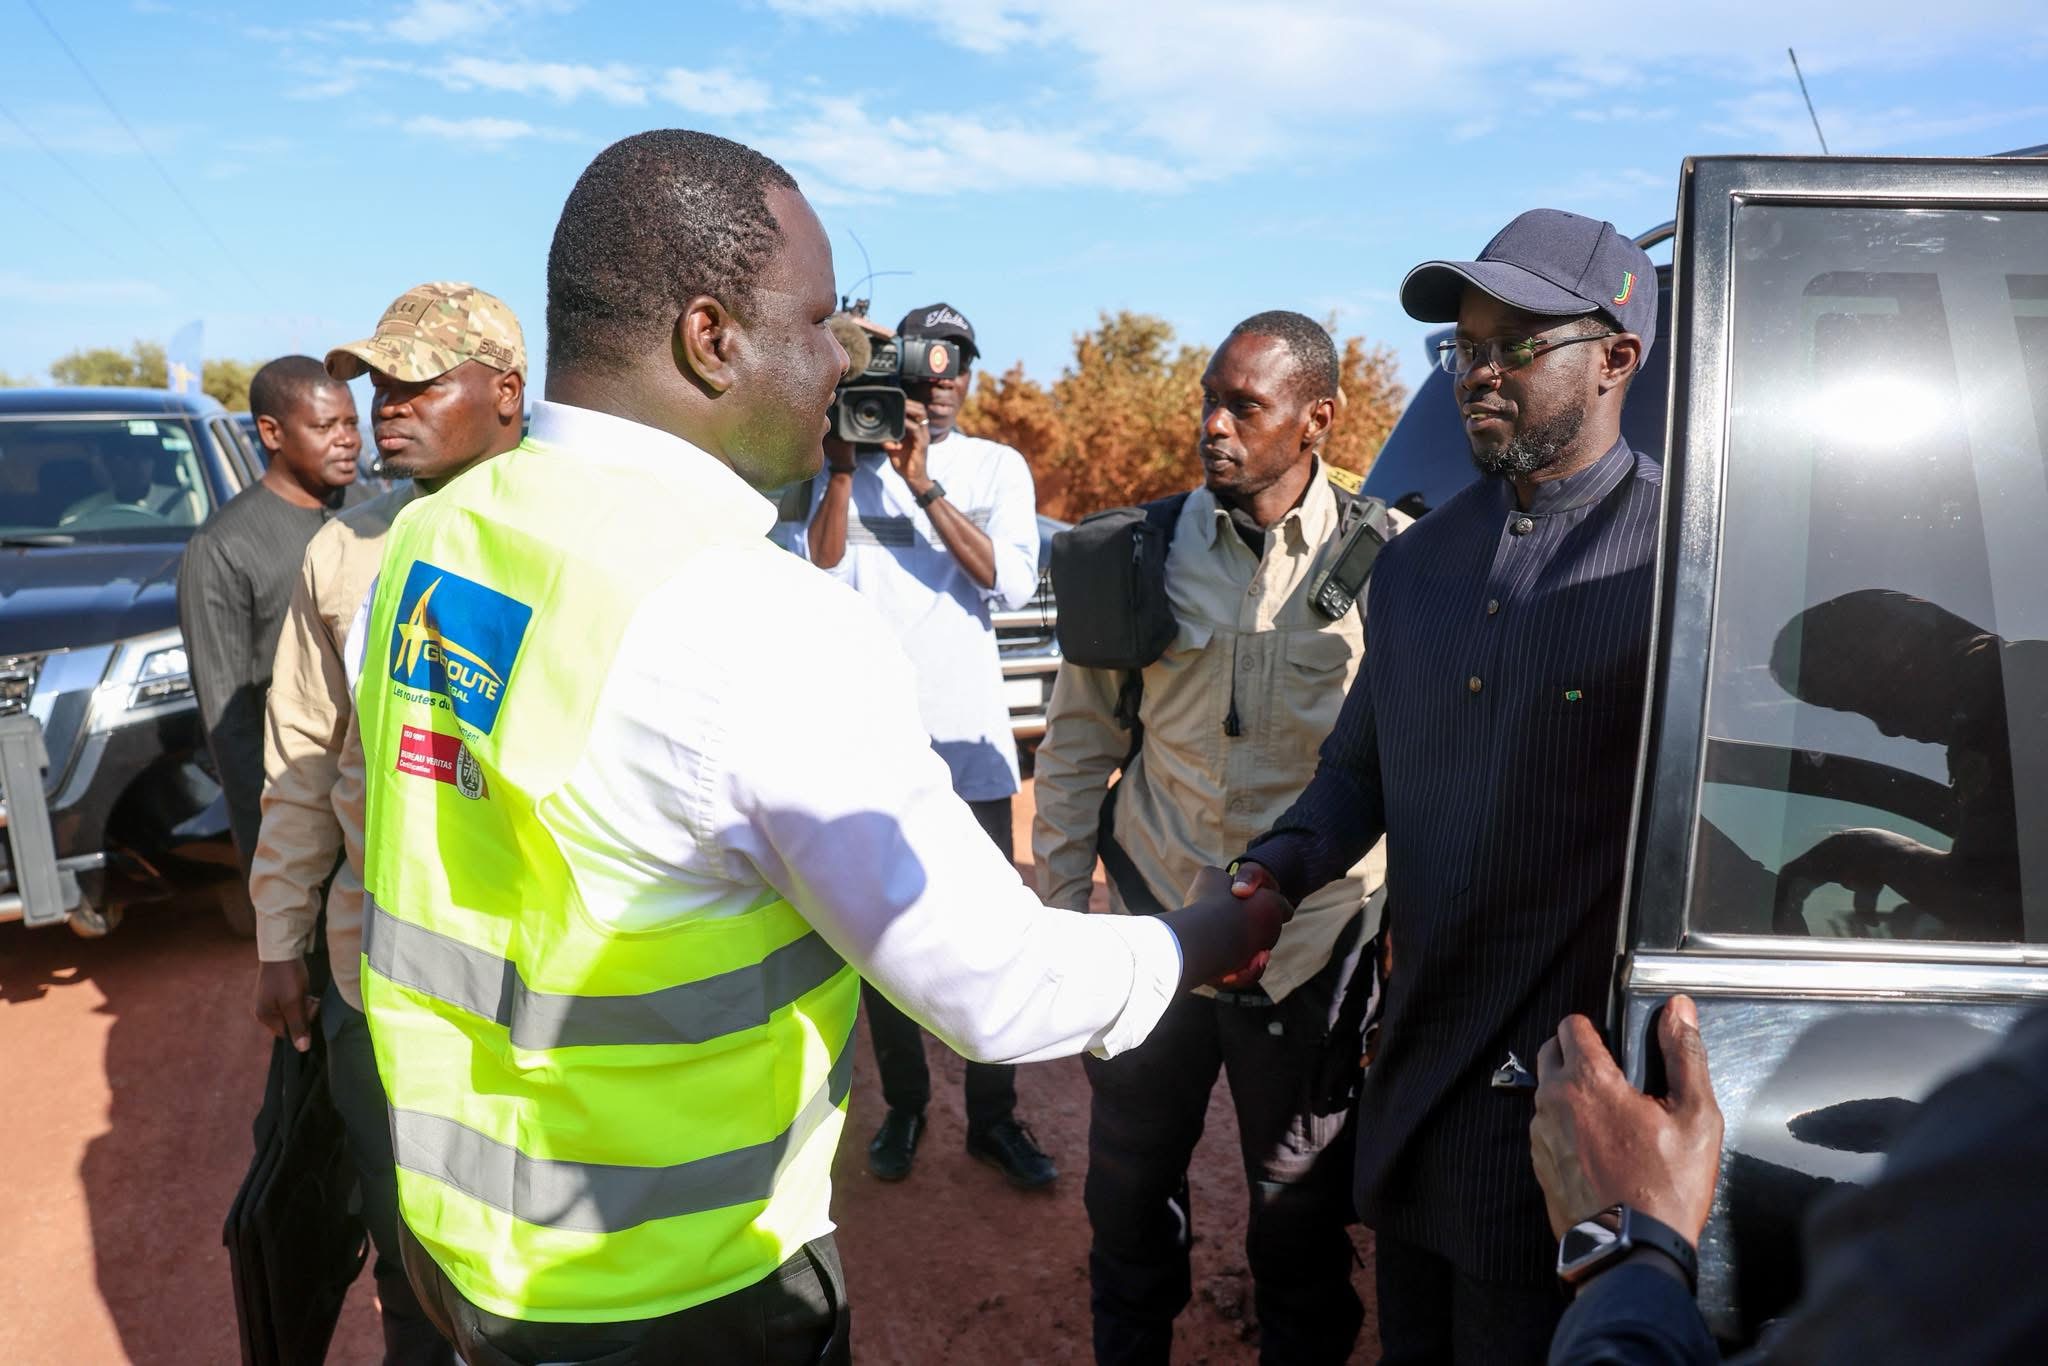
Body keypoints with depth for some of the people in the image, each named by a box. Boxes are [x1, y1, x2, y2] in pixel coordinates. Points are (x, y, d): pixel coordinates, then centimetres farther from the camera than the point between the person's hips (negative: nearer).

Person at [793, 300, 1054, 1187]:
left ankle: (993, 1117, 16)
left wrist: (924, 485, -15)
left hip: (968, 739, 0)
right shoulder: (853, 464, 6)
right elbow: (820, 577, -6)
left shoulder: (996, 468, 6)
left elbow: (1012, 584, -10)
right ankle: (903, 1105, 23)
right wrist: (842, 470, -14)